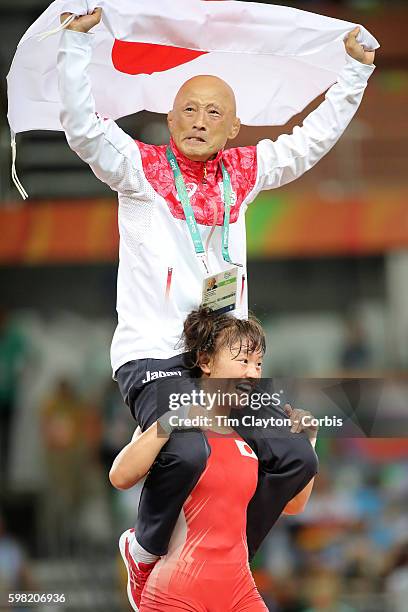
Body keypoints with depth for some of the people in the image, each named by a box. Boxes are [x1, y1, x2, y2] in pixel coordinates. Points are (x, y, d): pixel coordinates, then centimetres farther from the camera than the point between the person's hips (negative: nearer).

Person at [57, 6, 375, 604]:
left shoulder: (245, 172, 13)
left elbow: (314, 138, 21)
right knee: (186, 453, -32)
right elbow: (82, 125, -13)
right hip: (153, 354, -6)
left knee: (294, 460, -3)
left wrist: (356, 70, 19)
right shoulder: (142, 169, 0)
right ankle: (147, 551, -3)